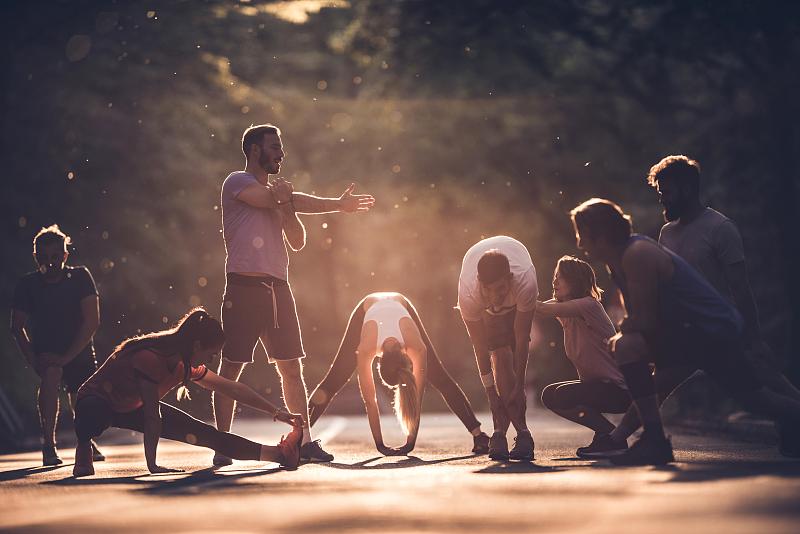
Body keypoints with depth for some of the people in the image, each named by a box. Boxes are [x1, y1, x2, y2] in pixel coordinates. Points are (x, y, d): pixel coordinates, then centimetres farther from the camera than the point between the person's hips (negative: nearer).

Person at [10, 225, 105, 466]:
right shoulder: (27, 285, -10)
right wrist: (33, 360, -18)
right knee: (51, 374, -33)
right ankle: (48, 445, -26)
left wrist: (67, 356, -24)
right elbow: (17, 327, -4)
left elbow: (92, 322, -18)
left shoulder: (80, 277, -13)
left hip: (79, 351, 1)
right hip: (46, 353, -1)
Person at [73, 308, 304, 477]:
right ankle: (83, 450, -16)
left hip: (134, 408, 7)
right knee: (96, 413, -47)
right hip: (97, 401, -7)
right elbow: (151, 414, -37)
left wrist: (277, 412, 2)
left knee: (203, 433, -5)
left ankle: (279, 454, -5)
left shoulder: (186, 365, -8)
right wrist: (152, 465, -38)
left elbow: (232, 388, 1)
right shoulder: (150, 358, -34)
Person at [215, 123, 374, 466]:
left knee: (291, 366, 5)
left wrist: (285, 207, -4)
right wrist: (337, 205, -3)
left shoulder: (277, 192, 22)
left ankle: (305, 441, 9)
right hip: (244, 285, -7)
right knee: (231, 367, -4)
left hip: (278, 287, 7)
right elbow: (290, 201, -10)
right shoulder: (237, 183, 0)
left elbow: (298, 242, 14)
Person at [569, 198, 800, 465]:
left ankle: (655, 441, -22)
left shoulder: (637, 254, -21)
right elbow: (637, 317, 19)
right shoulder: (619, 258, 11)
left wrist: (620, 333, -7)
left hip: (711, 330, -11)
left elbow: (644, 320, -25)